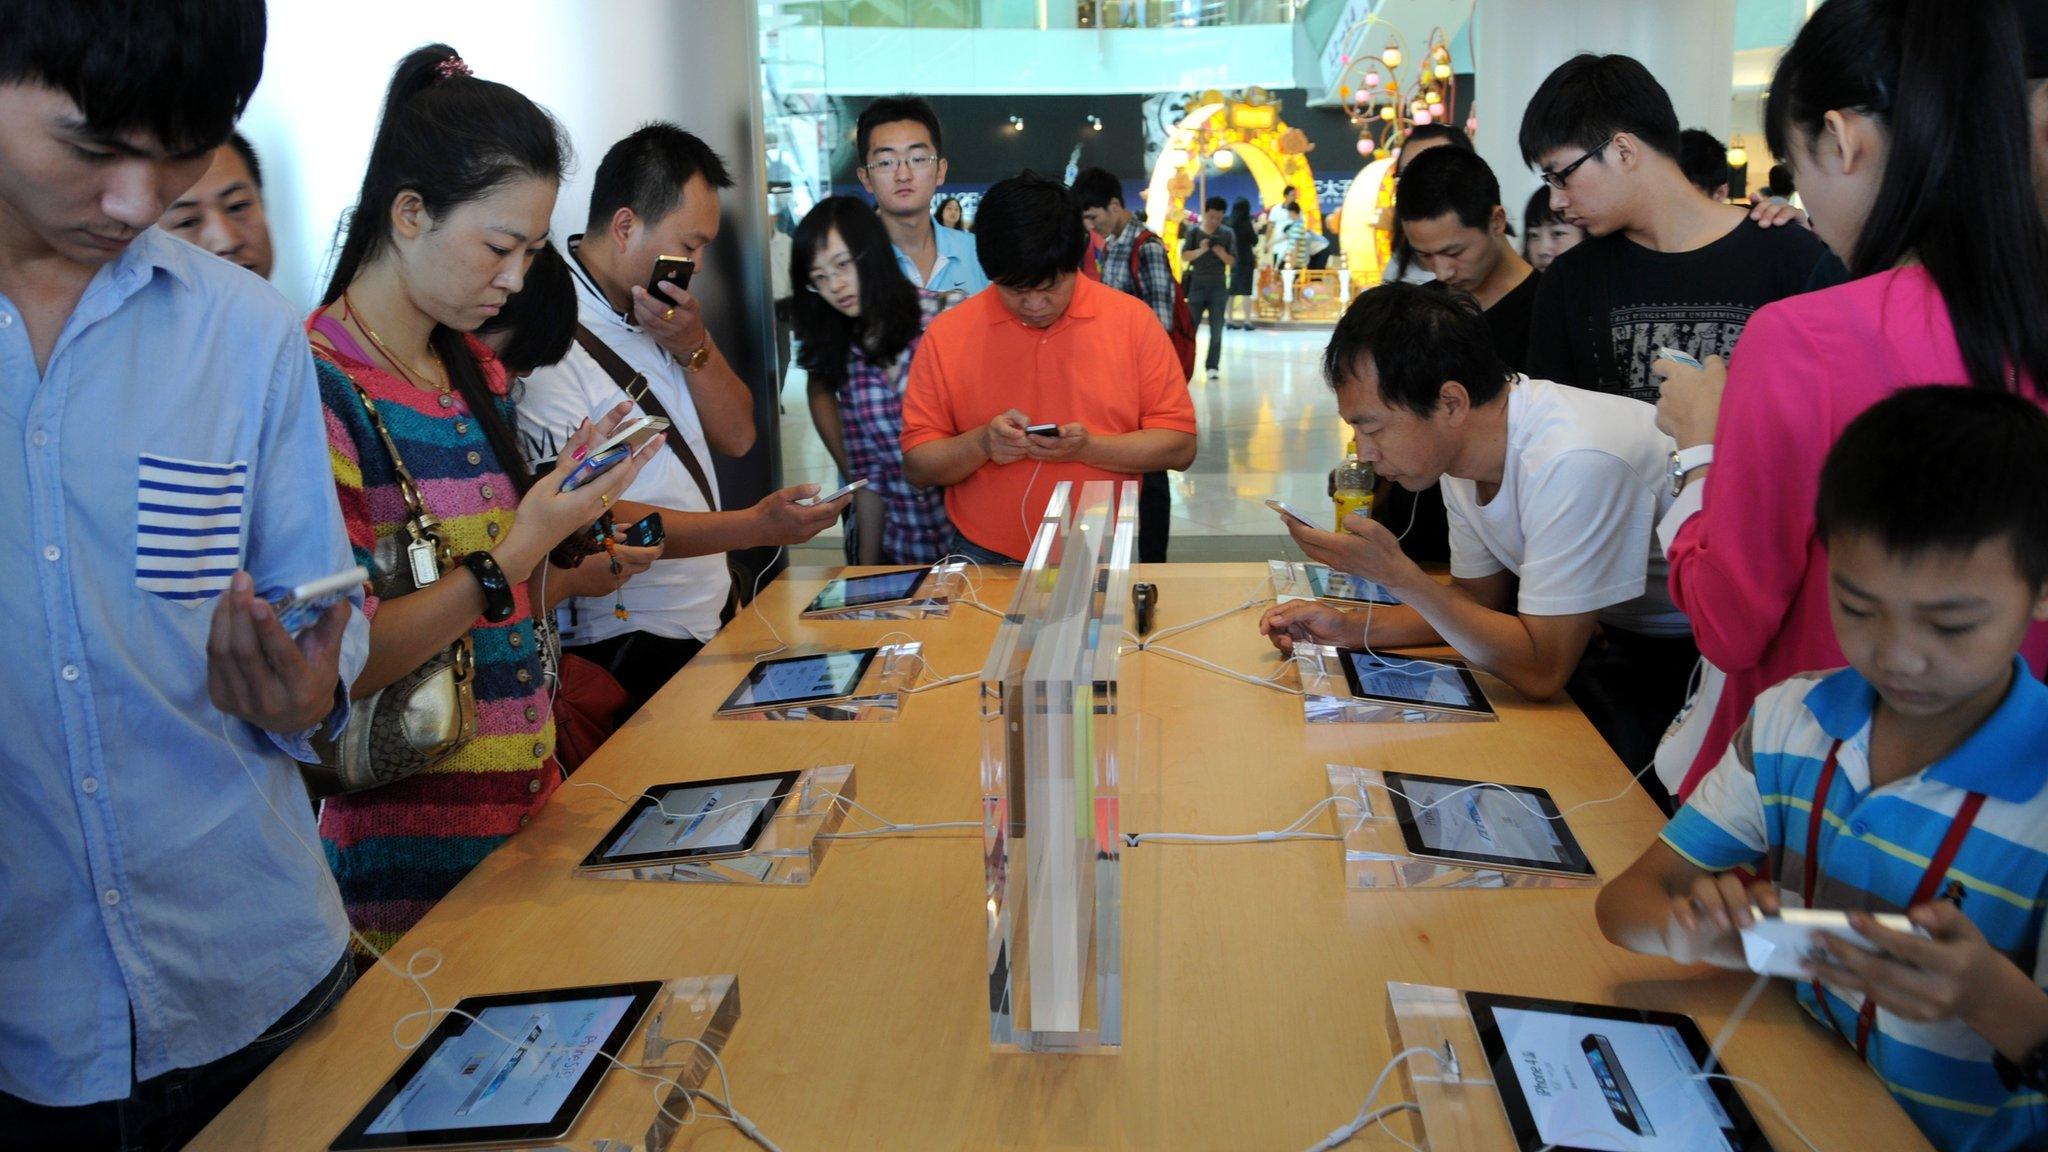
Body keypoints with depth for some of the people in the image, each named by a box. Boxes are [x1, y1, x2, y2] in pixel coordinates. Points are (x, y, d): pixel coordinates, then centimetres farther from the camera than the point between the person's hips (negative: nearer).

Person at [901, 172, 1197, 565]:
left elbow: (1180, 445, 2)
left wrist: (1089, 448, -14)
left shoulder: (1132, 320, 2)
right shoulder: (946, 335, 3)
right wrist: (980, 445, -15)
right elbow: (916, 465, 5)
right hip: (984, 560, 0)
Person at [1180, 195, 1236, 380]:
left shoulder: (1228, 233, 2)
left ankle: (1213, 366, 7)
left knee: (1216, 329, 2)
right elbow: (1184, 256, -6)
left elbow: (1232, 261, 0)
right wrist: (1201, 250, -21)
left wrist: (1221, 252, -19)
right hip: (1197, 283, -1)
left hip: (1218, 285, 1)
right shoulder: (1194, 231, 1)